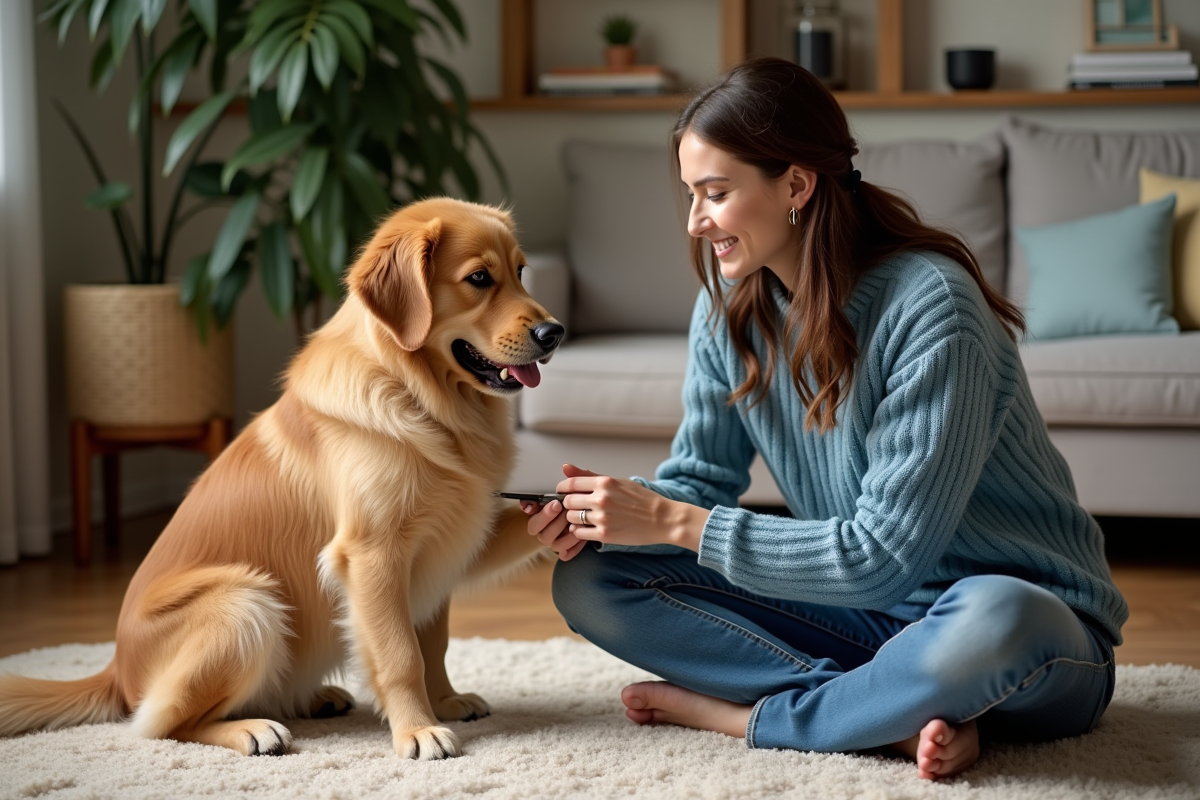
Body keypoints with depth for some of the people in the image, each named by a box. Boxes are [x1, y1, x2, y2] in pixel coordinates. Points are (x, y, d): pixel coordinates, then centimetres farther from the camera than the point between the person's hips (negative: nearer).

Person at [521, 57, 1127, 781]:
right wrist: (603, 517, -15)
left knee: (994, 622, -43)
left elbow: (886, 554, -25)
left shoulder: (930, 307, -23)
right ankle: (902, 715, -18)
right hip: (866, 613, 7)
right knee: (590, 581, -8)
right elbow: (700, 477, 7)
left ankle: (740, 714, -18)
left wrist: (677, 522, -25)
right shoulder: (729, 310, -1)